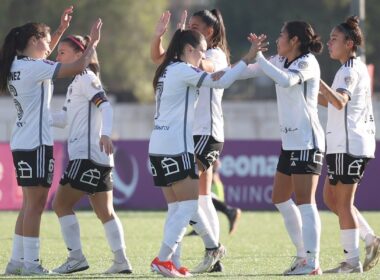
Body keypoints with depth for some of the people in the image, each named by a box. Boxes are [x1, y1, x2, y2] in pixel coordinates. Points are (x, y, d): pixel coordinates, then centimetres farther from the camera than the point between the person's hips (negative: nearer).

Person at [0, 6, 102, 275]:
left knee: (30, 204, 14)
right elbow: (77, 67, -18)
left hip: (22, 143, 9)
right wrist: (93, 43, -4)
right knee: (35, 203, -7)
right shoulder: (32, 68, -15)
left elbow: (42, 54, 33)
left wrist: (62, 28, 30)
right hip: (36, 143, -9)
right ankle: (30, 262, -7)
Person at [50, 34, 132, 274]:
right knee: (105, 211, 9)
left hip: (88, 154, -10)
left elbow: (105, 105, -22)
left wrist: (106, 133, -36)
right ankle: (121, 261, 5)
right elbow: (65, 118, 28)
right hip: (99, 157, 10)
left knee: (62, 203, -5)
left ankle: (76, 257, -7)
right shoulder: (76, 82, 21)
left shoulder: (85, 78, -8)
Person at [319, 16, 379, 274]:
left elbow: (339, 101, -32)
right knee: (331, 198, 13)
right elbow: (333, 102, 28)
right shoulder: (356, 68, 18)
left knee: (343, 202, -5)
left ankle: (352, 261, -2)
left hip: (349, 144, -10)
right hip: (345, 144, 10)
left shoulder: (351, 71, -13)